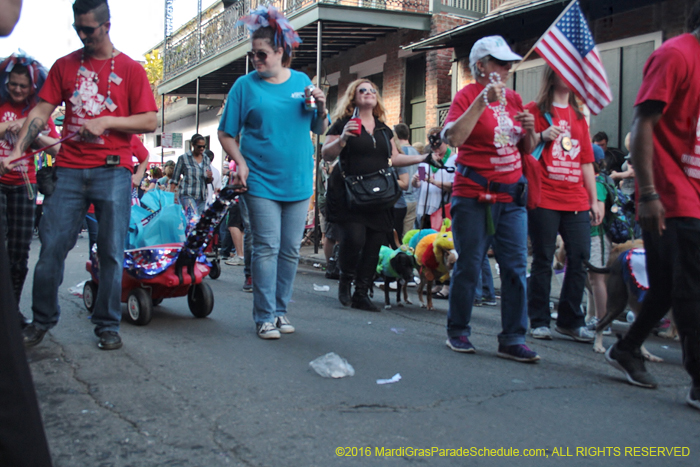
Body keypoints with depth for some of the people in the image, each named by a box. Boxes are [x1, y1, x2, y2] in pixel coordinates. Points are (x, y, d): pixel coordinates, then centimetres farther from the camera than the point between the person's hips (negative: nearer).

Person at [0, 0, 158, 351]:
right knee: (51, 246, 0)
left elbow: (150, 122, 2)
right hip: (69, 169, 2)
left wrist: (106, 122, -10)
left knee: (111, 252, 0)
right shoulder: (65, 65, 12)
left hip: (113, 170, -2)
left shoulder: (130, 69, 6)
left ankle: (108, 325, 11)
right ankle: (42, 320, 16)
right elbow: (41, 111, 6)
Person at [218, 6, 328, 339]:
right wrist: (240, 162, -11)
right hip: (261, 183, -3)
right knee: (266, 248, -5)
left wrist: (321, 109, -7)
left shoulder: (302, 81, 9)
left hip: (298, 183, 3)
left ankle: (280, 309, 21)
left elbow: (320, 130, 13)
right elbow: (226, 134, 4)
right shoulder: (245, 85, 2)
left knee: (290, 250, 8)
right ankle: (265, 317, 4)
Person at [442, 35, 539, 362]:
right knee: (469, 267, 1)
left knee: (516, 268, 1)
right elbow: (453, 138, -20)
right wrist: (483, 100, -23)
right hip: (473, 197, -5)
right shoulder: (468, 94, -3)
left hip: (511, 196, 6)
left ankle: (513, 340, 7)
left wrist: (530, 130, 0)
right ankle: (458, 332, 18)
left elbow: (526, 150, 21)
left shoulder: (513, 98, 14)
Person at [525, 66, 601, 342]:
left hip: (576, 201, 5)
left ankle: (571, 320, 10)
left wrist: (594, 200, 14)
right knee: (543, 260, -1)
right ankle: (539, 321, 8)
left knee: (580, 258, 0)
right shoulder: (535, 110, 5)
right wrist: (541, 137, -18)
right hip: (544, 198, -5)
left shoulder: (578, 116, 20)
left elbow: (586, 162, 19)